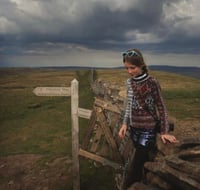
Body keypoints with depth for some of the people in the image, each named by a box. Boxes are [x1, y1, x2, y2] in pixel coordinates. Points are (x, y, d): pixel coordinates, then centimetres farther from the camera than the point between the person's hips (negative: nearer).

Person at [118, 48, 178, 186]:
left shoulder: (152, 83, -16)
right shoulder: (129, 82, 1)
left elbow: (161, 107, -9)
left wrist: (164, 131, -8)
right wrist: (125, 123, 4)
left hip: (148, 129, -5)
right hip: (134, 128, 5)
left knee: (137, 165, -2)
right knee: (144, 160, 19)